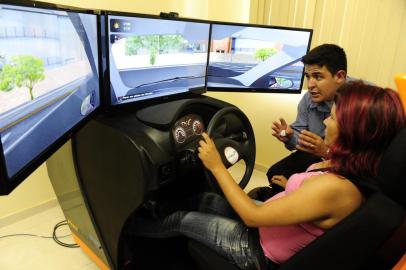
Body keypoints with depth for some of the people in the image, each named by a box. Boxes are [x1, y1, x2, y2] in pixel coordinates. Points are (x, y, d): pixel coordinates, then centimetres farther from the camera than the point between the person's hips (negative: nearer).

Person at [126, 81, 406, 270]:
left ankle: (129, 228, 38)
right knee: (202, 200, 16)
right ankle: (152, 215, 44)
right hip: (271, 222, 8)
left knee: (182, 219, 7)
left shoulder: (333, 187, -38)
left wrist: (217, 166, -26)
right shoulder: (353, 167, -10)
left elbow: (252, 216, -31)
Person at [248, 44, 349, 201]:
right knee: (275, 174, 3)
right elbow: (300, 138, 2)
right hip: (314, 154, 5)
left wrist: (327, 152, -42)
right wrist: (289, 137, -20)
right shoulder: (309, 99, -8)